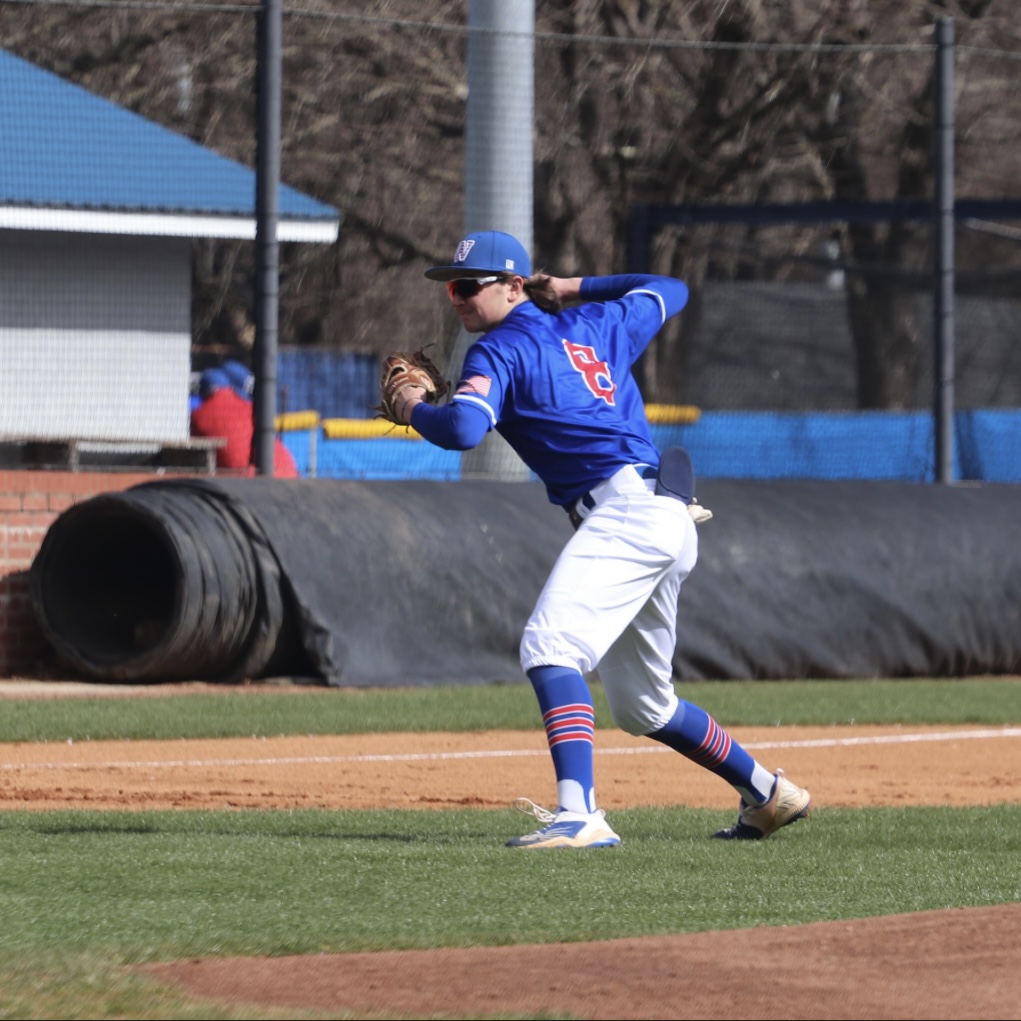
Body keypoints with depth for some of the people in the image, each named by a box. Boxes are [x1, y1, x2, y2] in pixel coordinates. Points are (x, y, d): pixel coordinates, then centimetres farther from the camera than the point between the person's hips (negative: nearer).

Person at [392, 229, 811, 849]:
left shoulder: (501, 350, -2)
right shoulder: (593, 327, 21)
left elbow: (463, 428, -20)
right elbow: (670, 291, 38)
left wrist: (414, 409, 1)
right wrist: (575, 288, 38)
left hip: (625, 513, -9)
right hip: (668, 519, 9)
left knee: (549, 646, -26)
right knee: (643, 707, 23)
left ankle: (579, 814, -44)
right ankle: (768, 795, 33)